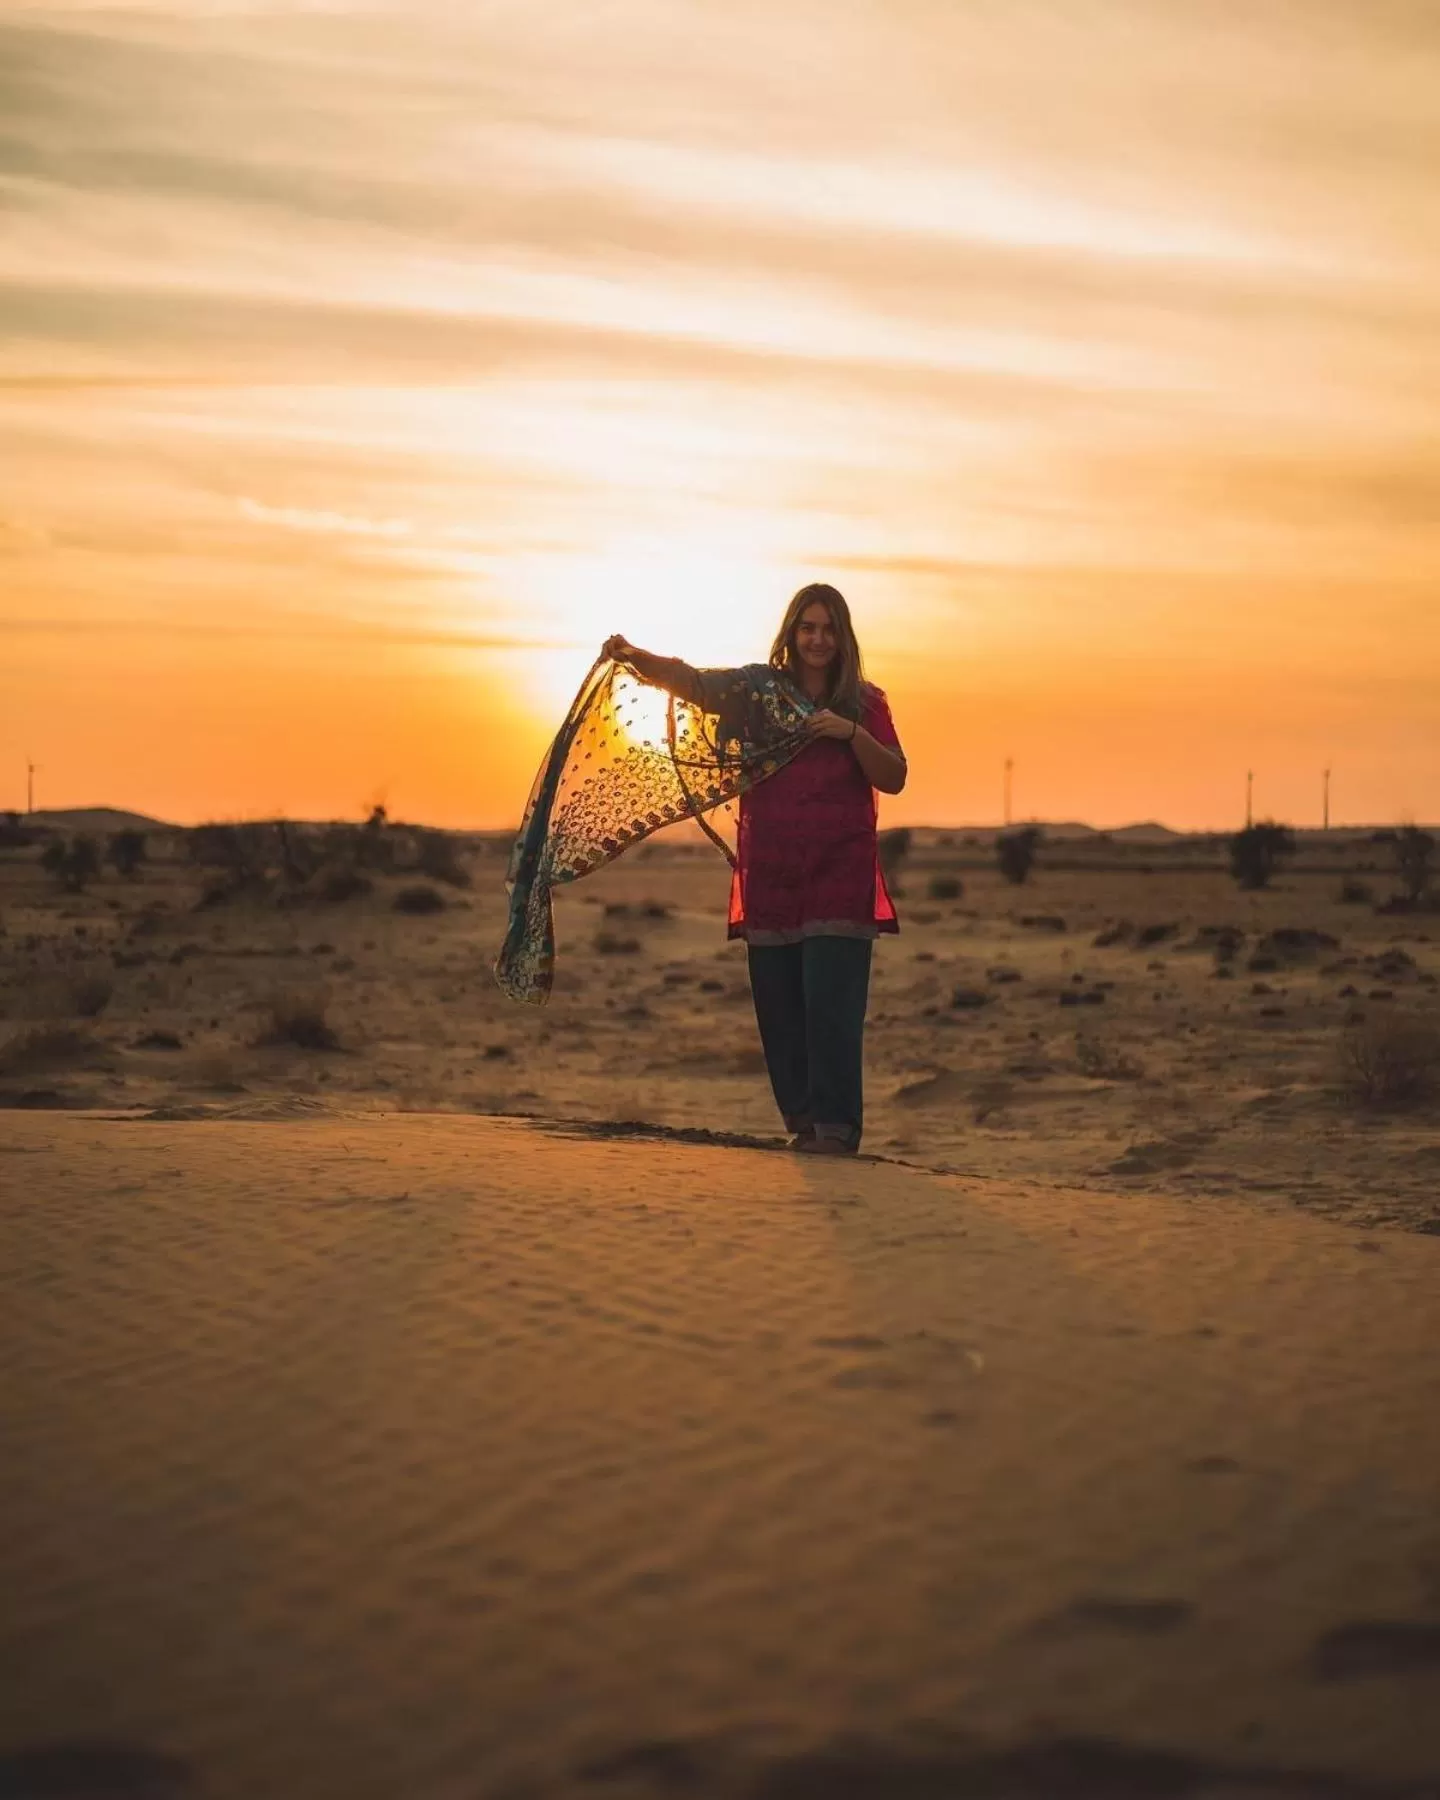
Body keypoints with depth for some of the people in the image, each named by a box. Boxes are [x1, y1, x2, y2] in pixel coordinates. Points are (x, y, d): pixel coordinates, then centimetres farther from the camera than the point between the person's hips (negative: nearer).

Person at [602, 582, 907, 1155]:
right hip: (770, 877, 2)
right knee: (778, 1008, 3)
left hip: (838, 879, -2)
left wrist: (851, 733, -15)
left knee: (830, 1005, -10)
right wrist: (637, 657, -19)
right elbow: (691, 681, -3)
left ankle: (837, 1125, -6)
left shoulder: (864, 703, 7)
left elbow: (894, 778, 0)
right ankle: (801, 1120, 13)